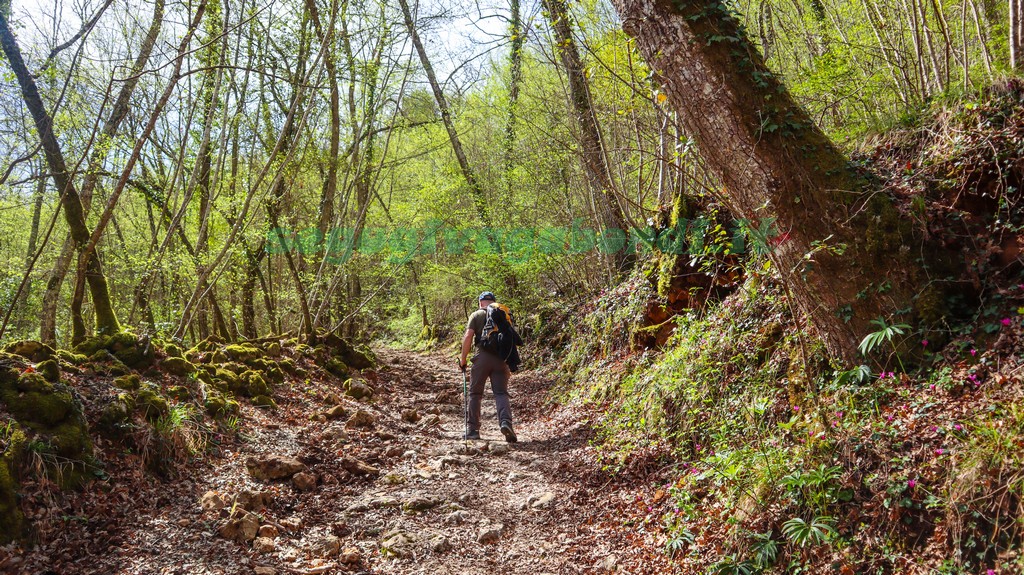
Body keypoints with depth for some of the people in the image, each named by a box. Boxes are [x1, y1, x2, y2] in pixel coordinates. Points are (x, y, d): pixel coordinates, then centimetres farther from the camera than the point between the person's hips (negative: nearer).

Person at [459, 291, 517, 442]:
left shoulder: (476, 315, 6)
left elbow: (468, 336, -5)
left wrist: (463, 358, 1)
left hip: (482, 356, -2)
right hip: (500, 358, 2)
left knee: (475, 394, 9)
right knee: (501, 393, 1)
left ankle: (472, 430, 10)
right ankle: (506, 421, -24)